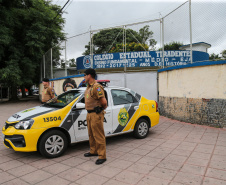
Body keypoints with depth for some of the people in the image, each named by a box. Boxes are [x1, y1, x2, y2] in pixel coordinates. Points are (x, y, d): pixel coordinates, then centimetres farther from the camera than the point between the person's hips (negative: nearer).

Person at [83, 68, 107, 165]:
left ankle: (102, 156, 9)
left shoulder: (97, 87, -18)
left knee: (99, 136, -2)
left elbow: (104, 102, -23)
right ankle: (93, 151, 36)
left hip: (96, 114, -10)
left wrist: (101, 108, -3)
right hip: (89, 113, 10)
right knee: (91, 135, 20)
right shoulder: (88, 87, 13)